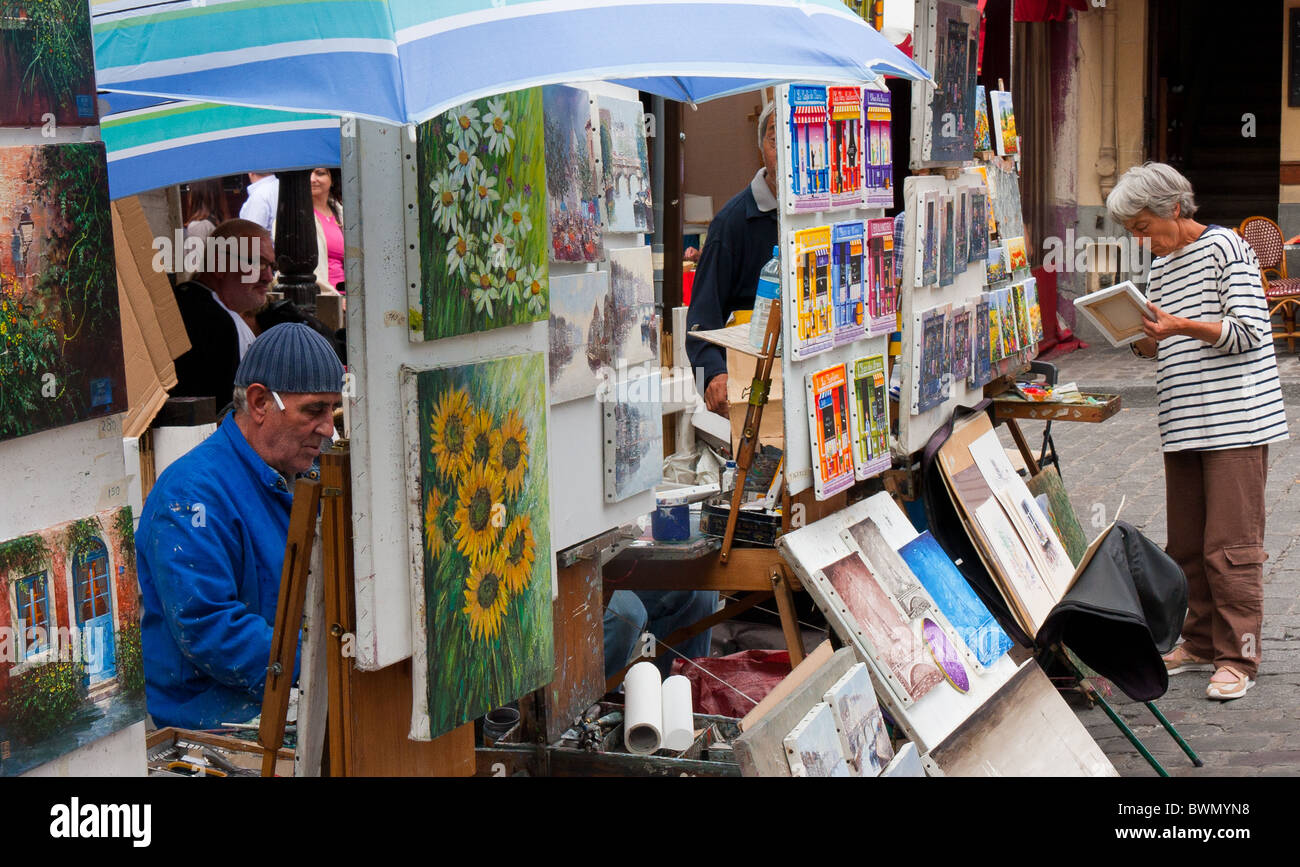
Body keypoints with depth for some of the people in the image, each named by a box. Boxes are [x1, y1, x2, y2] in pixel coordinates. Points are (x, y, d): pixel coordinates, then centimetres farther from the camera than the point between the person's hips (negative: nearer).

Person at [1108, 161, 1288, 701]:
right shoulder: (1161, 266, 18)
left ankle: (1237, 657, -2)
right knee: (1186, 544, 9)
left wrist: (1181, 325, -23)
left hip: (1235, 419, -8)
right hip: (1182, 424, 8)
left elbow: (1247, 332, -12)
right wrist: (1142, 340, -1)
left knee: (1230, 545, -8)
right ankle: (1202, 643, 20)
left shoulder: (1225, 247, -5)